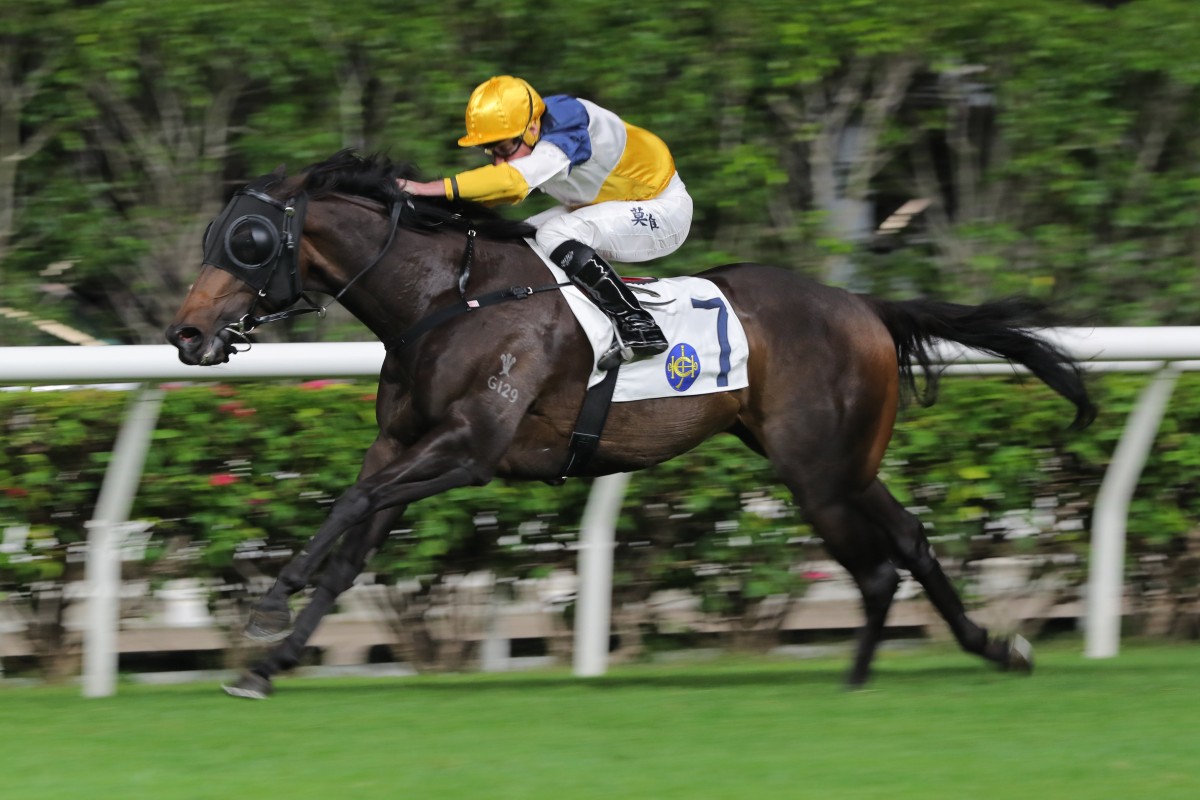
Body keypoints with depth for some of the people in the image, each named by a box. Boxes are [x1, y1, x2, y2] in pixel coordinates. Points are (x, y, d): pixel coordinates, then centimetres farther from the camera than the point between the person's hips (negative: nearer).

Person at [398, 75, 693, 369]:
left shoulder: (566, 135, -34)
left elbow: (512, 178, -47)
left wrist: (430, 189, -53)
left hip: (663, 208, -10)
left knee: (555, 235, -28)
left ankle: (638, 328, -27)